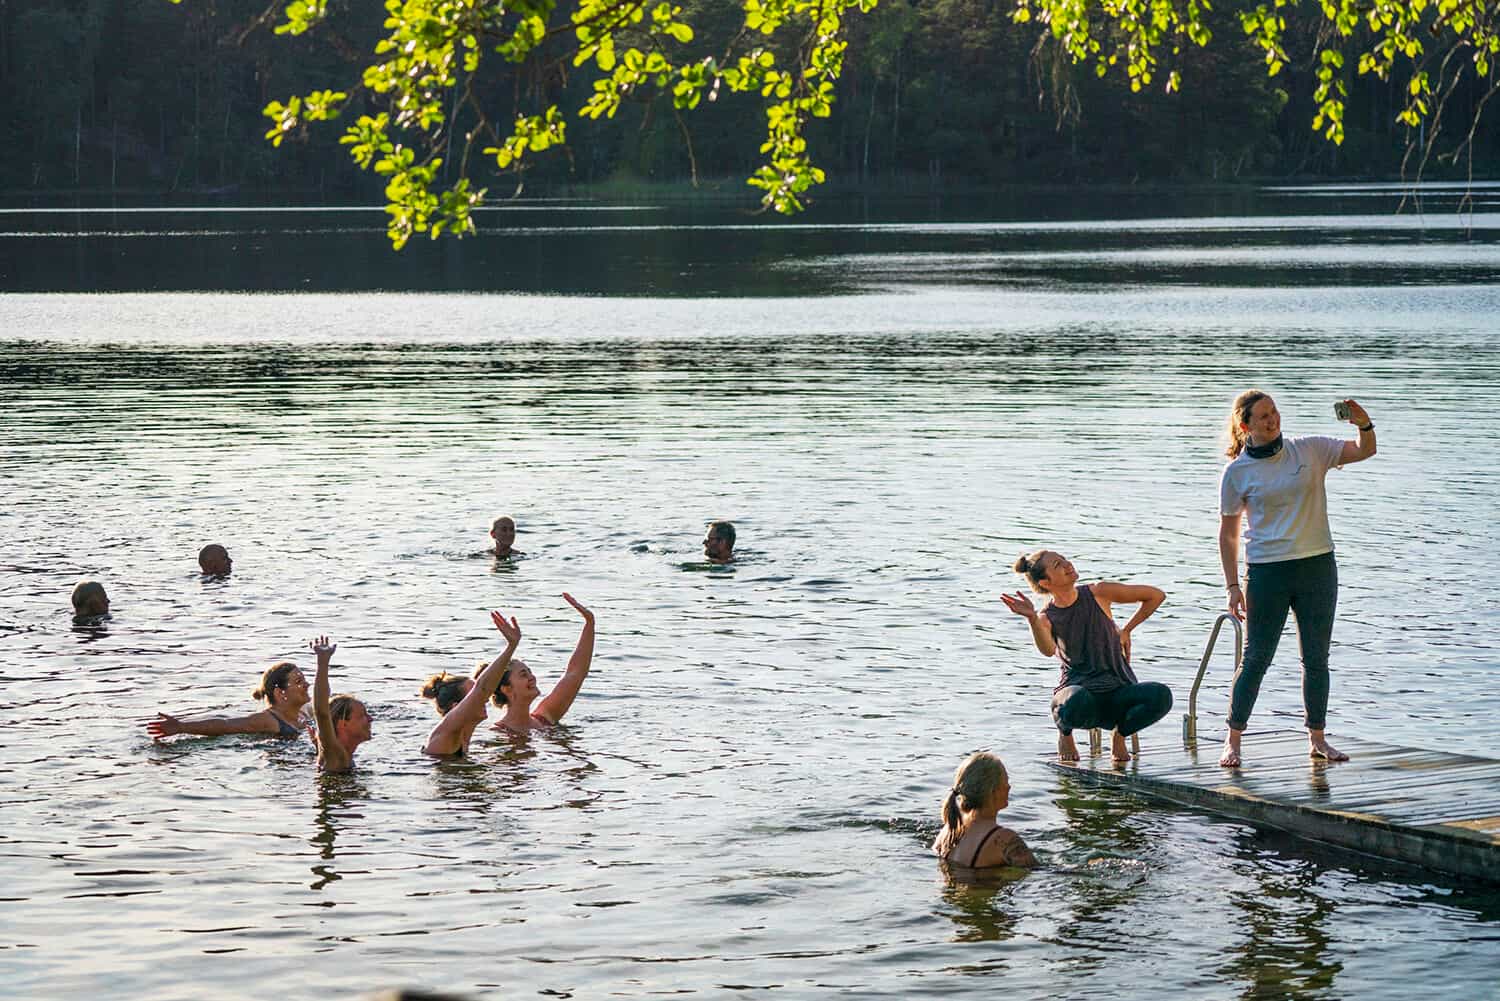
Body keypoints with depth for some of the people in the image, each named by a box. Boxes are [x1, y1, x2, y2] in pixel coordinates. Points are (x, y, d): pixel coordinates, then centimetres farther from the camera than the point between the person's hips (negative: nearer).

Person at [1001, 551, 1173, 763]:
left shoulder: (1098, 594, -1)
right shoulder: (1047, 617, -2)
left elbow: (1156, 595, 8)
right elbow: (1048, 650, -27)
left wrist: (1126, 631, 10)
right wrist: (1032, 619, -42)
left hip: (1117, 689, 2)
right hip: (1076, 687, -2)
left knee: (1161, 696, -30)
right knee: (1077, 702, -41)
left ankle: (1121, 732, 4)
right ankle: (1065, 733, 0)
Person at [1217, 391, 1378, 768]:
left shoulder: (1310, 450, 2)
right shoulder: (1237, 471, -2)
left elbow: (1364, 451, 1)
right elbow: (1228, 533, 3)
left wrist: (1364, 425, -21)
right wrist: (1232, 585, -2)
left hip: (1317, 567, 2)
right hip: (1267, 571, -2)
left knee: (1316, 658, 7)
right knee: (1256, 659, -2)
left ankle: (1317, 738, 17)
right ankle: (1232, 741, 5)